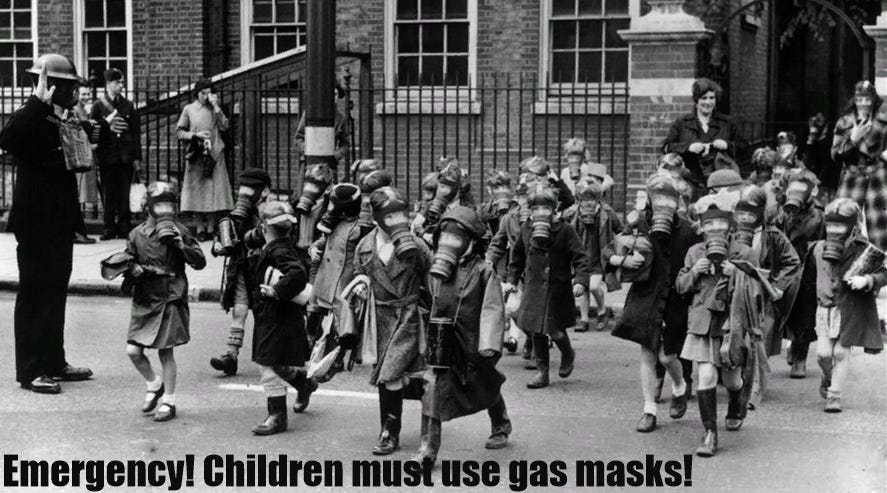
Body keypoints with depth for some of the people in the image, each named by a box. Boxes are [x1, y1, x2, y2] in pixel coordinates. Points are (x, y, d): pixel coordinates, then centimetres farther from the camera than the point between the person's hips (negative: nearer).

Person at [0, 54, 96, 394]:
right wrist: (38, 101, -34)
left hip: (61, 223, 9)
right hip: (36, 225, -9)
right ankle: (30, 371, 2)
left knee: (55, 294, 15)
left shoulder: (64, 123, 13)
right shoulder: (30, 120, -13)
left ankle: (54, 363, 24)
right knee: (34, 296, -3)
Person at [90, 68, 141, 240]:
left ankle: (124, 228, 8)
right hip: (107, 155, -1)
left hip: (126, 156, 1)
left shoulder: (128, 105, 8)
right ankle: (110, 229, 9)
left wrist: (137, 158, 3)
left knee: (125, 195, 1)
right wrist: (107, 127, -16)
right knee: (109, 194, 3)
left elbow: (136, 133, 7)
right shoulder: (99, 105, 3)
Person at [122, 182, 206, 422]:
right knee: (133, 350, -2)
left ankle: (168, 401, 14)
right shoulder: (137, 234, 5)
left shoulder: (179, 232, 0)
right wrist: (133, 270, -11)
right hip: (144, 300, 3)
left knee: (165, 351, 1)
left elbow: (200, 263, -3)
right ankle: (154, 385, 25)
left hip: (171, 300, -3)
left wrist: (182, 246, -17)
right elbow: (126, 264, 12)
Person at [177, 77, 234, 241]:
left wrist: (216, 107, -6)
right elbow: (180, 132, 5)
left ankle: (211, 228, 3)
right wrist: (196, 134, -9)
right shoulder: (189, 109, 6)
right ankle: (200, 229, 3)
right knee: (197, 191, -3)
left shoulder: (215, 109, 11)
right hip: (196, 155, -1)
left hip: (214, 155, 1)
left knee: (214, 190, -2)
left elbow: (224, 126, -4)